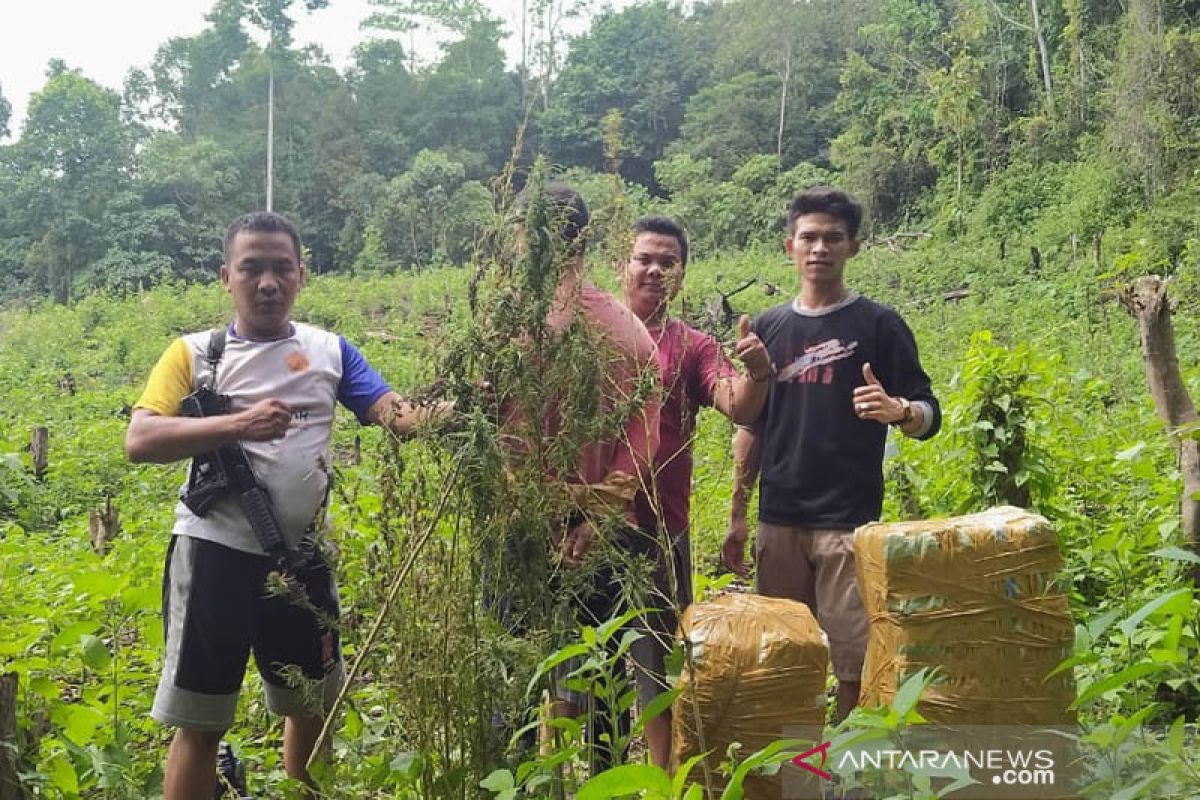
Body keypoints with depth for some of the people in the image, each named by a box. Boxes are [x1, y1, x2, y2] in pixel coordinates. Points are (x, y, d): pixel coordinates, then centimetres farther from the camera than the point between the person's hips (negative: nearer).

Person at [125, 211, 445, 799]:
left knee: (313, 706, 20)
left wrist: (431, 417, -29)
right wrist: (239, 424, -24)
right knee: (199, 722, 8)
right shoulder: (195, 353, -2)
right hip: (217, 551, -3)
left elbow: (388, 409, -6)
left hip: (303, 556, 3)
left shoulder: (330, 350, 5)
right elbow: (139, 441, -12)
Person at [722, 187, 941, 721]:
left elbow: (928, 417, -1)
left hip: (850, 522, -3)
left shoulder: (878, 325, 0)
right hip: (778, 521, 4)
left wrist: (897, 410, -25)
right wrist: (737, 516, 12)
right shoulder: (768, 328, 11)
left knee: (854, 665, -3)